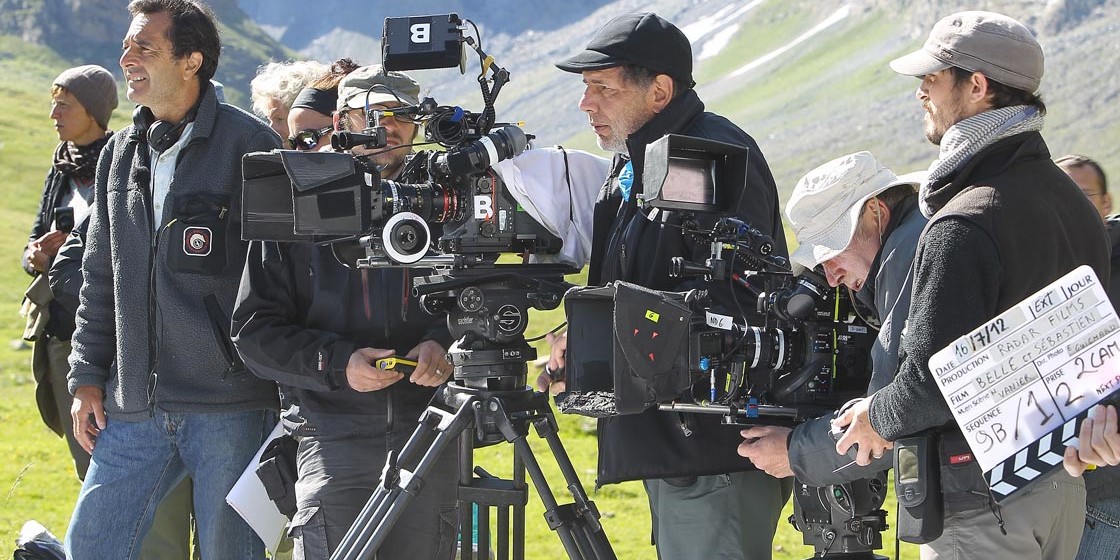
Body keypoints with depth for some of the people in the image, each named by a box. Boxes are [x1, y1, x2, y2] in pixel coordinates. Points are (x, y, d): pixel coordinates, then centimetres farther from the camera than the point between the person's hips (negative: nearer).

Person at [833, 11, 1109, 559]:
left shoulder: (964, 227, -21)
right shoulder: (1071, 201, 8)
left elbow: (931, 384, -23)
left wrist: (876, 417, -5)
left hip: (983, 506, -9)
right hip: (1064, 488, 9)